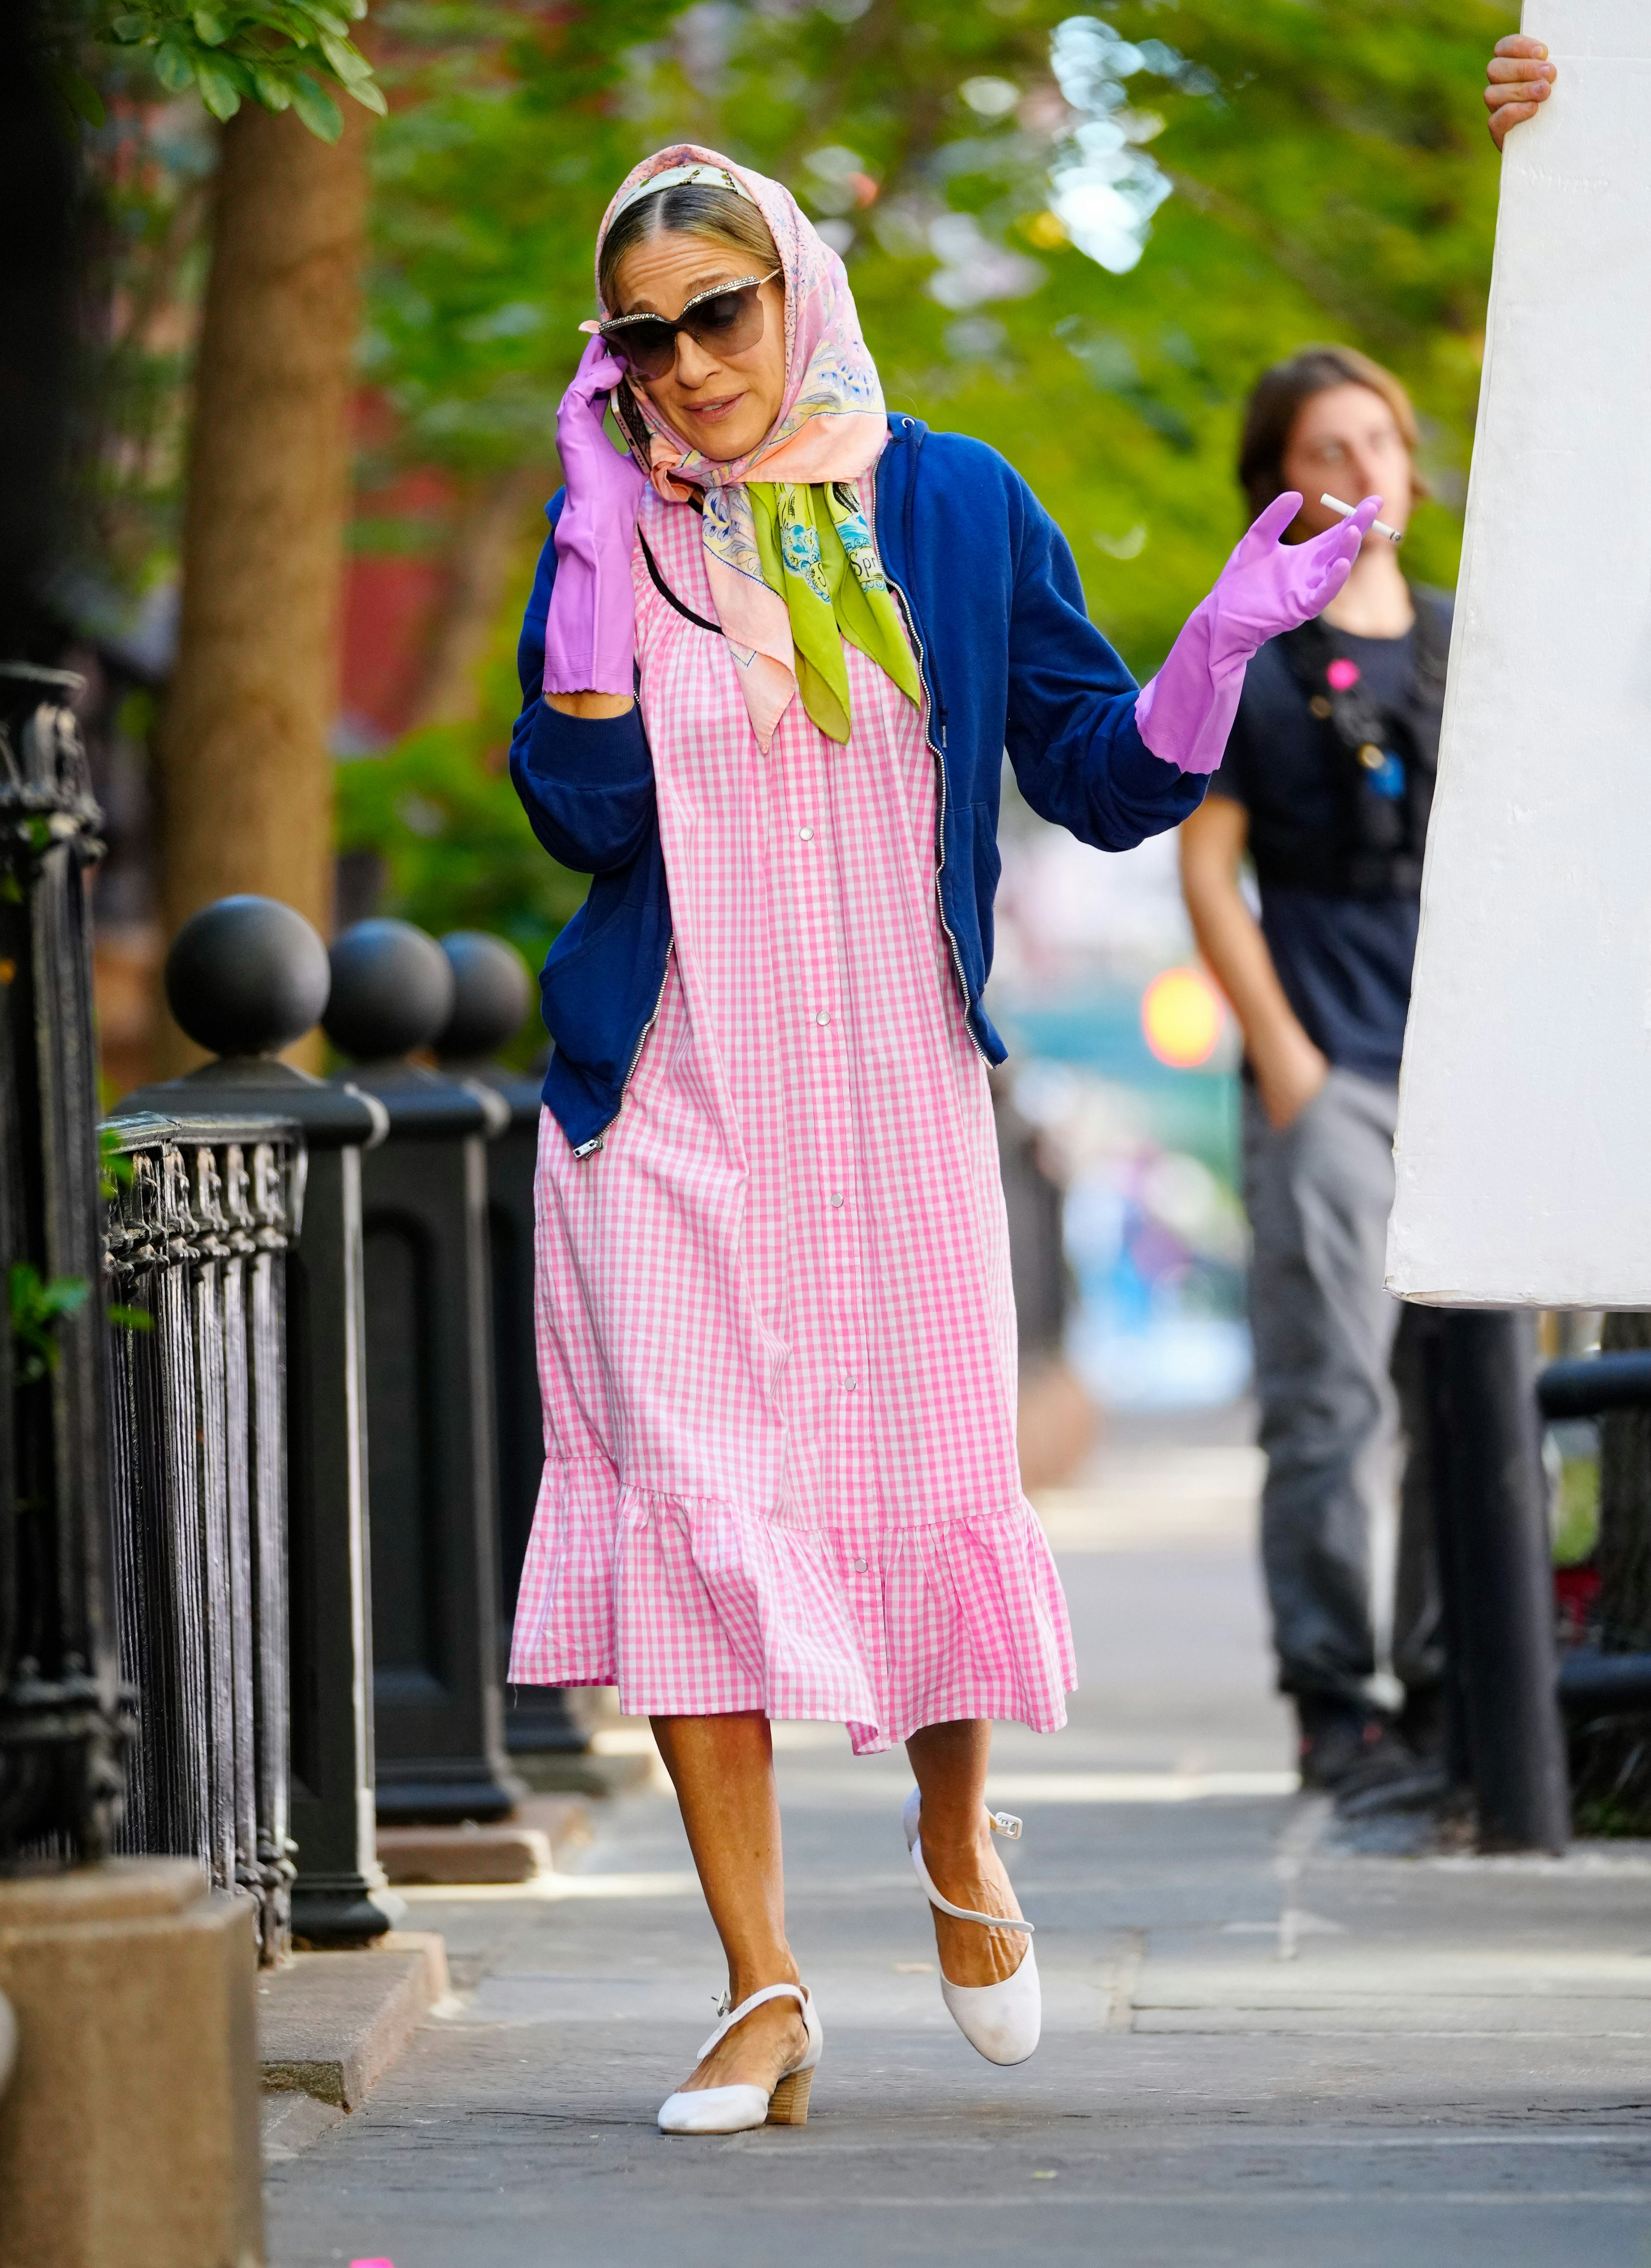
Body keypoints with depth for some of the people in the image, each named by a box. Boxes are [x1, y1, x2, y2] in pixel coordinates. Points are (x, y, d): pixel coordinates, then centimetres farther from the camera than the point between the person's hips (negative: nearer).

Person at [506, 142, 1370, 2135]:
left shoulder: (954, 507, 3)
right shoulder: (615, 536, 3)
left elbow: (1105, 786, 5)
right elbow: (584, 813, -9)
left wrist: (1220, 648, -12)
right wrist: (595, 543, -12)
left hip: (893, 1096, 0)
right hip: (670, 1108, 0)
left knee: (931, 1487, 0)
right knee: (689, 1498, -8)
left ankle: (957, 1842, 32)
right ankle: (760, 1991, -3)